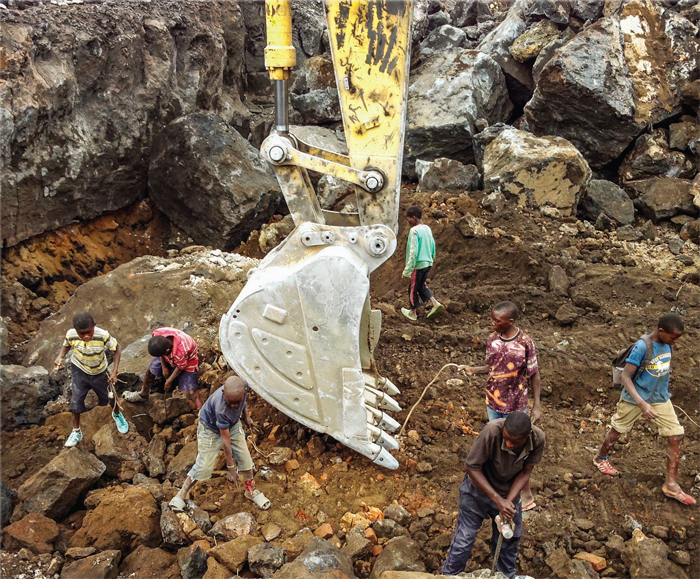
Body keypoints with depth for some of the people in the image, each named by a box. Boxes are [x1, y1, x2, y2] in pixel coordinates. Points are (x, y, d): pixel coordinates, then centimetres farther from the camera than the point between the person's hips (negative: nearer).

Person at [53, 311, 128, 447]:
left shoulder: (103, 336, -36)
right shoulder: (71, 335, -28)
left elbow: (117, 348, -20)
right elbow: (66, 345, -4)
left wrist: (115, 371, -24)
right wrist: (60, 357, -25)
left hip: (98, 372, 0)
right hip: (79, 369, 1)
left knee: (109, 396, 18)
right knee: (76, 399, -2)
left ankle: (117, 414, 53)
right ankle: (76, 432, 24)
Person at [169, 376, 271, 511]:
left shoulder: (244, 385, -31)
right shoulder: (221, 408, -44)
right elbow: (225, 439, -32)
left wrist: (246, 416, -4)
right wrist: (230, 467, -24)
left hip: (233, 424, 5)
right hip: (211, 428, -5)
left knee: (245, 458, 6)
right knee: (204, 466, -4)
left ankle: (251, 491, 28)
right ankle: (182, 493, 20)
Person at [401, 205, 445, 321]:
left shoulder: (414, 230, -18)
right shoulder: (428, 229, 7)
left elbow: (413, 252, -20)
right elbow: (433, 246, 14)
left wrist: (407, 269, -16)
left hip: (418, 264, -8)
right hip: (428, 263, 8)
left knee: (413, 288, 8)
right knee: (422, 286, 22)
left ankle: (413, 313, 20)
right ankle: (435, 303, 10)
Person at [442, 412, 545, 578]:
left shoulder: (538, 438, -26)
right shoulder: (492, 430, -38)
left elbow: (525, 473, -14)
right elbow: (472, 467, -29)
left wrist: (509, 501, -26)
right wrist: (498, 500, -31)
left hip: (509, 492, 4)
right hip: (478, 489, -3)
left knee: (510, 540, 19)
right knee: (463, 540, 3)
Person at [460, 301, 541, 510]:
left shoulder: (525, 343, -19)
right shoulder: (493, 339, -4)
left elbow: (534, 375, -10)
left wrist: (536, 405, -9)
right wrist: (473, 370, -10)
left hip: (515, 405, -5)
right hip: (493, 401, 5)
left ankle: (526, 495, 19)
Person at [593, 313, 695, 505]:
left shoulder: (666, 343, -7)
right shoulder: (642, 347, -28)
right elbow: (625, 376, -28)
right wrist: (642, 404, -35)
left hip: (661, 399, 6)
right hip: (635, 398, -6)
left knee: (676, 437, 1)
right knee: (617, 429, 14)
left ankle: (671, 485, 13)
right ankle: (601, 458, 41)